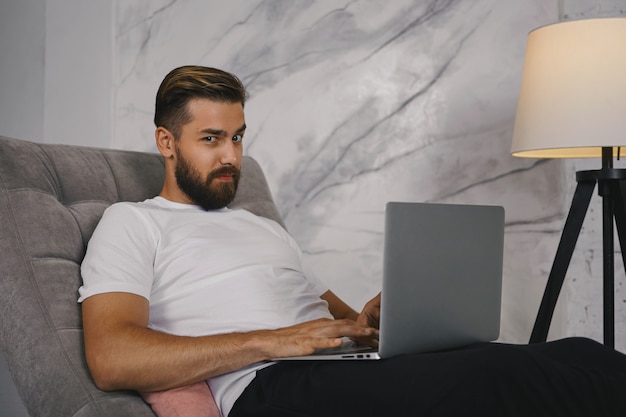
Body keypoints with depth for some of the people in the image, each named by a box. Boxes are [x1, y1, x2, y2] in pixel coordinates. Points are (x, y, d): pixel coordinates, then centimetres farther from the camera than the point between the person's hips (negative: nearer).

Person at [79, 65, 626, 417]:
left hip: (346, 369, 7)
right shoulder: (132, 224, 12)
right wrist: (271, 341, -13)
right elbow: (111, 357, -6)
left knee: (581, 357, -18)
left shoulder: (265, 228, 33)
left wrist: (364, 323, 1)